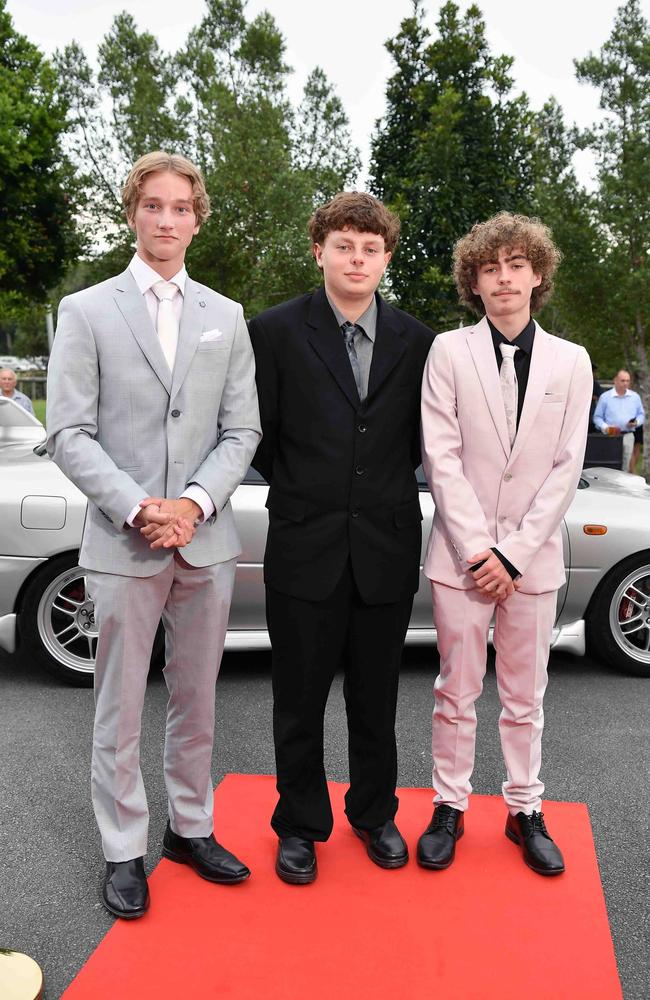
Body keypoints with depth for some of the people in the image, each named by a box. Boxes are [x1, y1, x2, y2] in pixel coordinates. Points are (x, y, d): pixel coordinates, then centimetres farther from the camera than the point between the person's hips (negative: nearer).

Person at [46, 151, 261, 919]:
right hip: (123, 543, -3)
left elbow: (242, 430, 5)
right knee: (120, 709, 6)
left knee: (196, 701, 14)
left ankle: (189, 828, 30)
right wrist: (137, 509, -16)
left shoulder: (227, 318, 10)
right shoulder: (86, 311, 1)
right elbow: (69, 433, -5)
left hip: (207, 541, 3)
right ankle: (123, 852, 20)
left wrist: (193, 503, -11)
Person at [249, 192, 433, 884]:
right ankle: (300, 825, 28)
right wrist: (301, 491, 7)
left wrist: (385, 490, 8)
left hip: (387, 547, 2)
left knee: (376, 697, 15)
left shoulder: (415, 341, 4)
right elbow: (259, 433, 3)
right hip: (305, 547, -2)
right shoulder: (276, 331, -3)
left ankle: (374, 813, 35)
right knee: (299, 700, 9)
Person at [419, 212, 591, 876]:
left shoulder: (571, 361, 4)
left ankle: (525, 809, 26)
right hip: (461, 554, -1)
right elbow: (441, 456, -6)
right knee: (456, 691, 8)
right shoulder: (448, 351, -1)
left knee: (525, 696, 11)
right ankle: (450, 806, 23)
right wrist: (478, 548, -11)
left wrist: (514, 554, -8)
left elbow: (566, 467, -1)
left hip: (531, 558, 1)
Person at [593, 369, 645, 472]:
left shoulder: (635, 397, 12)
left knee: (626, 467, 2)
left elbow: (641, 414, 18)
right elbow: (597, 417, 4)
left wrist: (636, 422, -4)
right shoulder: (605, 397, 3)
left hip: (628, 436, 3)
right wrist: (605, 427, -14)